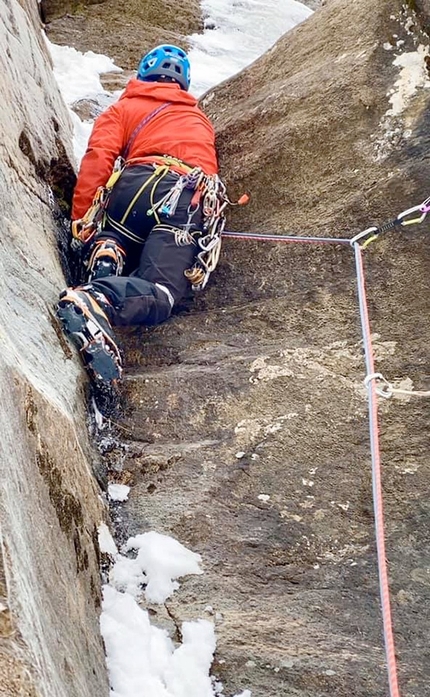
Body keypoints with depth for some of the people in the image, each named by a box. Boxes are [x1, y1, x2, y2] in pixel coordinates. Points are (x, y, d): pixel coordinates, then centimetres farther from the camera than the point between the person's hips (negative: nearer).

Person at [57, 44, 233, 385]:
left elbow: (98, 159, 8)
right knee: (158, 297, -13)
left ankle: (105, 258, -12)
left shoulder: (124, 107, 25)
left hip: (136, 184, 0)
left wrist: (80, 222, 5)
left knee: (109, 239, 27)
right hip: (194, 200, 1)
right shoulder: (200, 119, 38)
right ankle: (95, 301, -47)